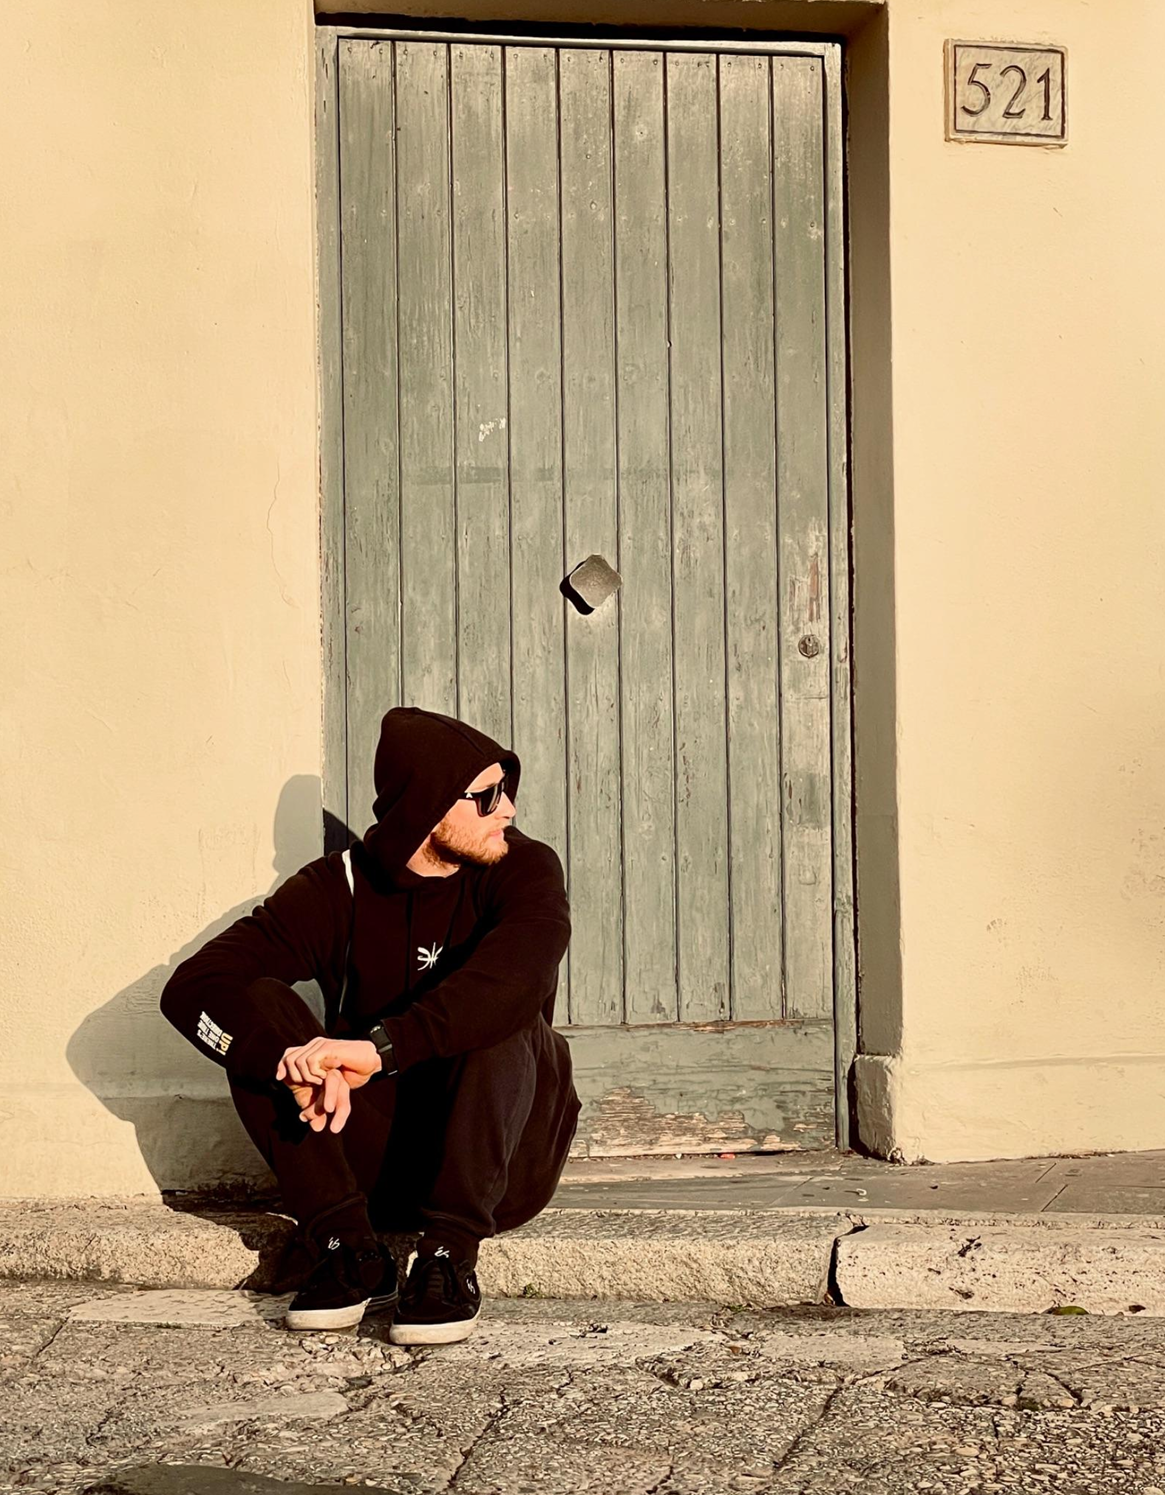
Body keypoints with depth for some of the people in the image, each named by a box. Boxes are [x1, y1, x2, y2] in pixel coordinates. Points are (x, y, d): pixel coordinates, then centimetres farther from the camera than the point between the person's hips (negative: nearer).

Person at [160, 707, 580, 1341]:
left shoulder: (523, 870, -8)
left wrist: (383, 1047, -45)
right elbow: (192, 987, -16)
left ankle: (450, 1254, -28)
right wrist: (296, 1062, -36)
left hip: (503, 1162, -1)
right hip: (379, 1161, 2)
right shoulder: (338, 889, -5)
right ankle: (349, 1249, -22)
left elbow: (520, 974, -32)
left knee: (499, 1018, -29)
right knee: (257, 1010, -18)